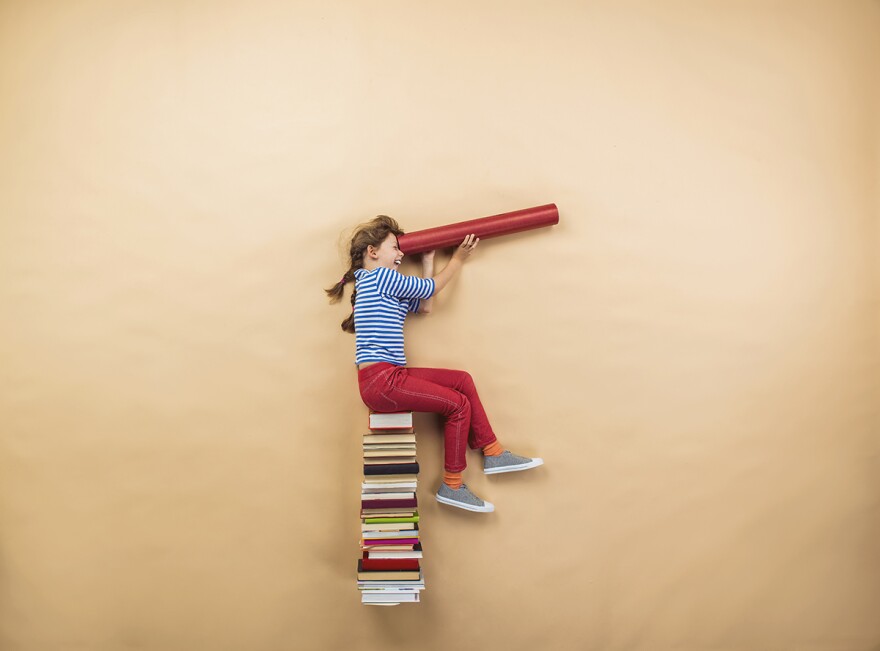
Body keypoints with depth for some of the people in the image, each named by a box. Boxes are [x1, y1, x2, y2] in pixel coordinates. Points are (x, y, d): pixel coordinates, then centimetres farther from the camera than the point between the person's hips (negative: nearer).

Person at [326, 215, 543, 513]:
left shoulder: (380, 286, 21)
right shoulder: (380, 276, -8)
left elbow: (425, 306, 20)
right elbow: (432, 288, 1)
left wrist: (428, 260, 23)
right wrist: (458, 259, 16)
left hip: (390, 376, 10)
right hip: (379, 380, -10)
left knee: (462, 380, 6)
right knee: (458, 404, -9)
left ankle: (493, 454, 9)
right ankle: (451, 486, 2)